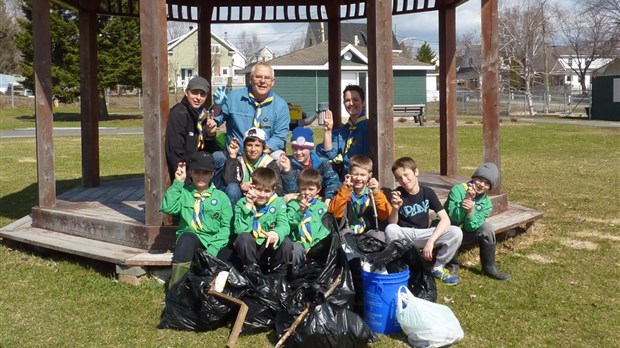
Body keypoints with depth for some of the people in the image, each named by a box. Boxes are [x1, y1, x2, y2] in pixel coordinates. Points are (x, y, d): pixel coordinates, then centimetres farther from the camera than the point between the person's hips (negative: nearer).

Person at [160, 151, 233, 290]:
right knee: (188, 237, -35)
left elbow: (226, 227, 1)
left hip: (213, 244, 0)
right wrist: (178, 182, -6)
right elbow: (167, 208, -8)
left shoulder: (221, 196, 10)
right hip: (188, 241, 0)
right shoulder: (184, 193, 11)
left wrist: (212, 250, -14)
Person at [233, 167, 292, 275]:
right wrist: (248, 206, -21)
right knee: (243, 237, -30)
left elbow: (284, 225, -18)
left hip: (270, 247, 1)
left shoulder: (278, 203, -1)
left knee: (286, 242, -27)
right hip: (249, 249, -1)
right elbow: (240, 230, -19)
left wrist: (277, 233, -42)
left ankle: (278, 276, -5)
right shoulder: (242, 203, -5)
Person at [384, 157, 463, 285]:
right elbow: (392, 225, -13)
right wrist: (395, 208, -33)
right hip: (404, 235, -1)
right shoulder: (397, 194, -10)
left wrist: (431, 241, -27)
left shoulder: (428, 192, -8)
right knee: (390, 230, -36)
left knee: (456, 232, -23)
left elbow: (445, 219, -15)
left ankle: (438, 267, -1)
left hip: (423, 234, 1)